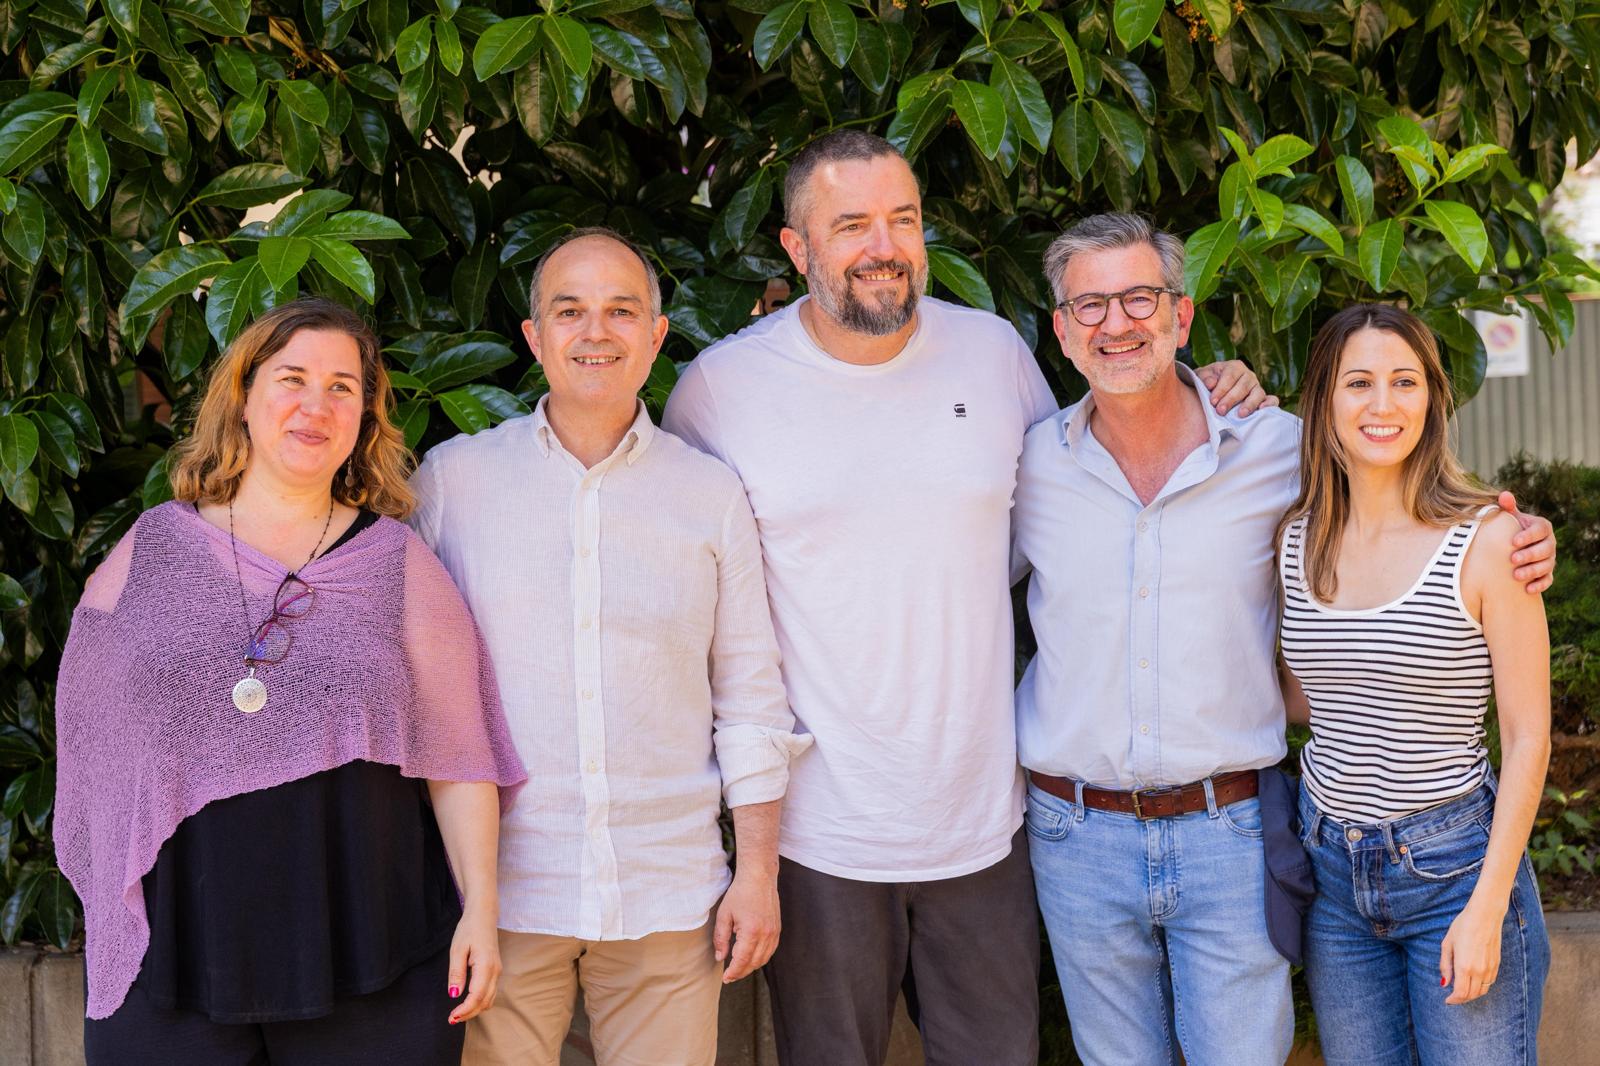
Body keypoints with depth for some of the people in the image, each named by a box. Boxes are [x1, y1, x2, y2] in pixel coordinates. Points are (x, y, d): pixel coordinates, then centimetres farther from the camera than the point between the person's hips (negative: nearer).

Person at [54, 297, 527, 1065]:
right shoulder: (151, 549, 7)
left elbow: (454, 753, 2)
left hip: (369, 956, 0)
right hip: (177, 952, 1)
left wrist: (480, 908, -4)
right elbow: (95, 738, 13)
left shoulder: (396, 559, 4)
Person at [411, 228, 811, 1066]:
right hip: (500, 893, -1)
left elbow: (750, 703, 8)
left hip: (669, 896, 1)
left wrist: (758, 873, 4)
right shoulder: (451, 479, 3)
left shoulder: (711, 495, 6)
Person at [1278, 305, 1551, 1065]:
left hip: (1453, 863, -4)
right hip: (1330, 867, 4)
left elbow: (1527, 737, -10)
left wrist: (1488, 907, -13)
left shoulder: (1486, 539, -11)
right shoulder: (1297, 540, 2)